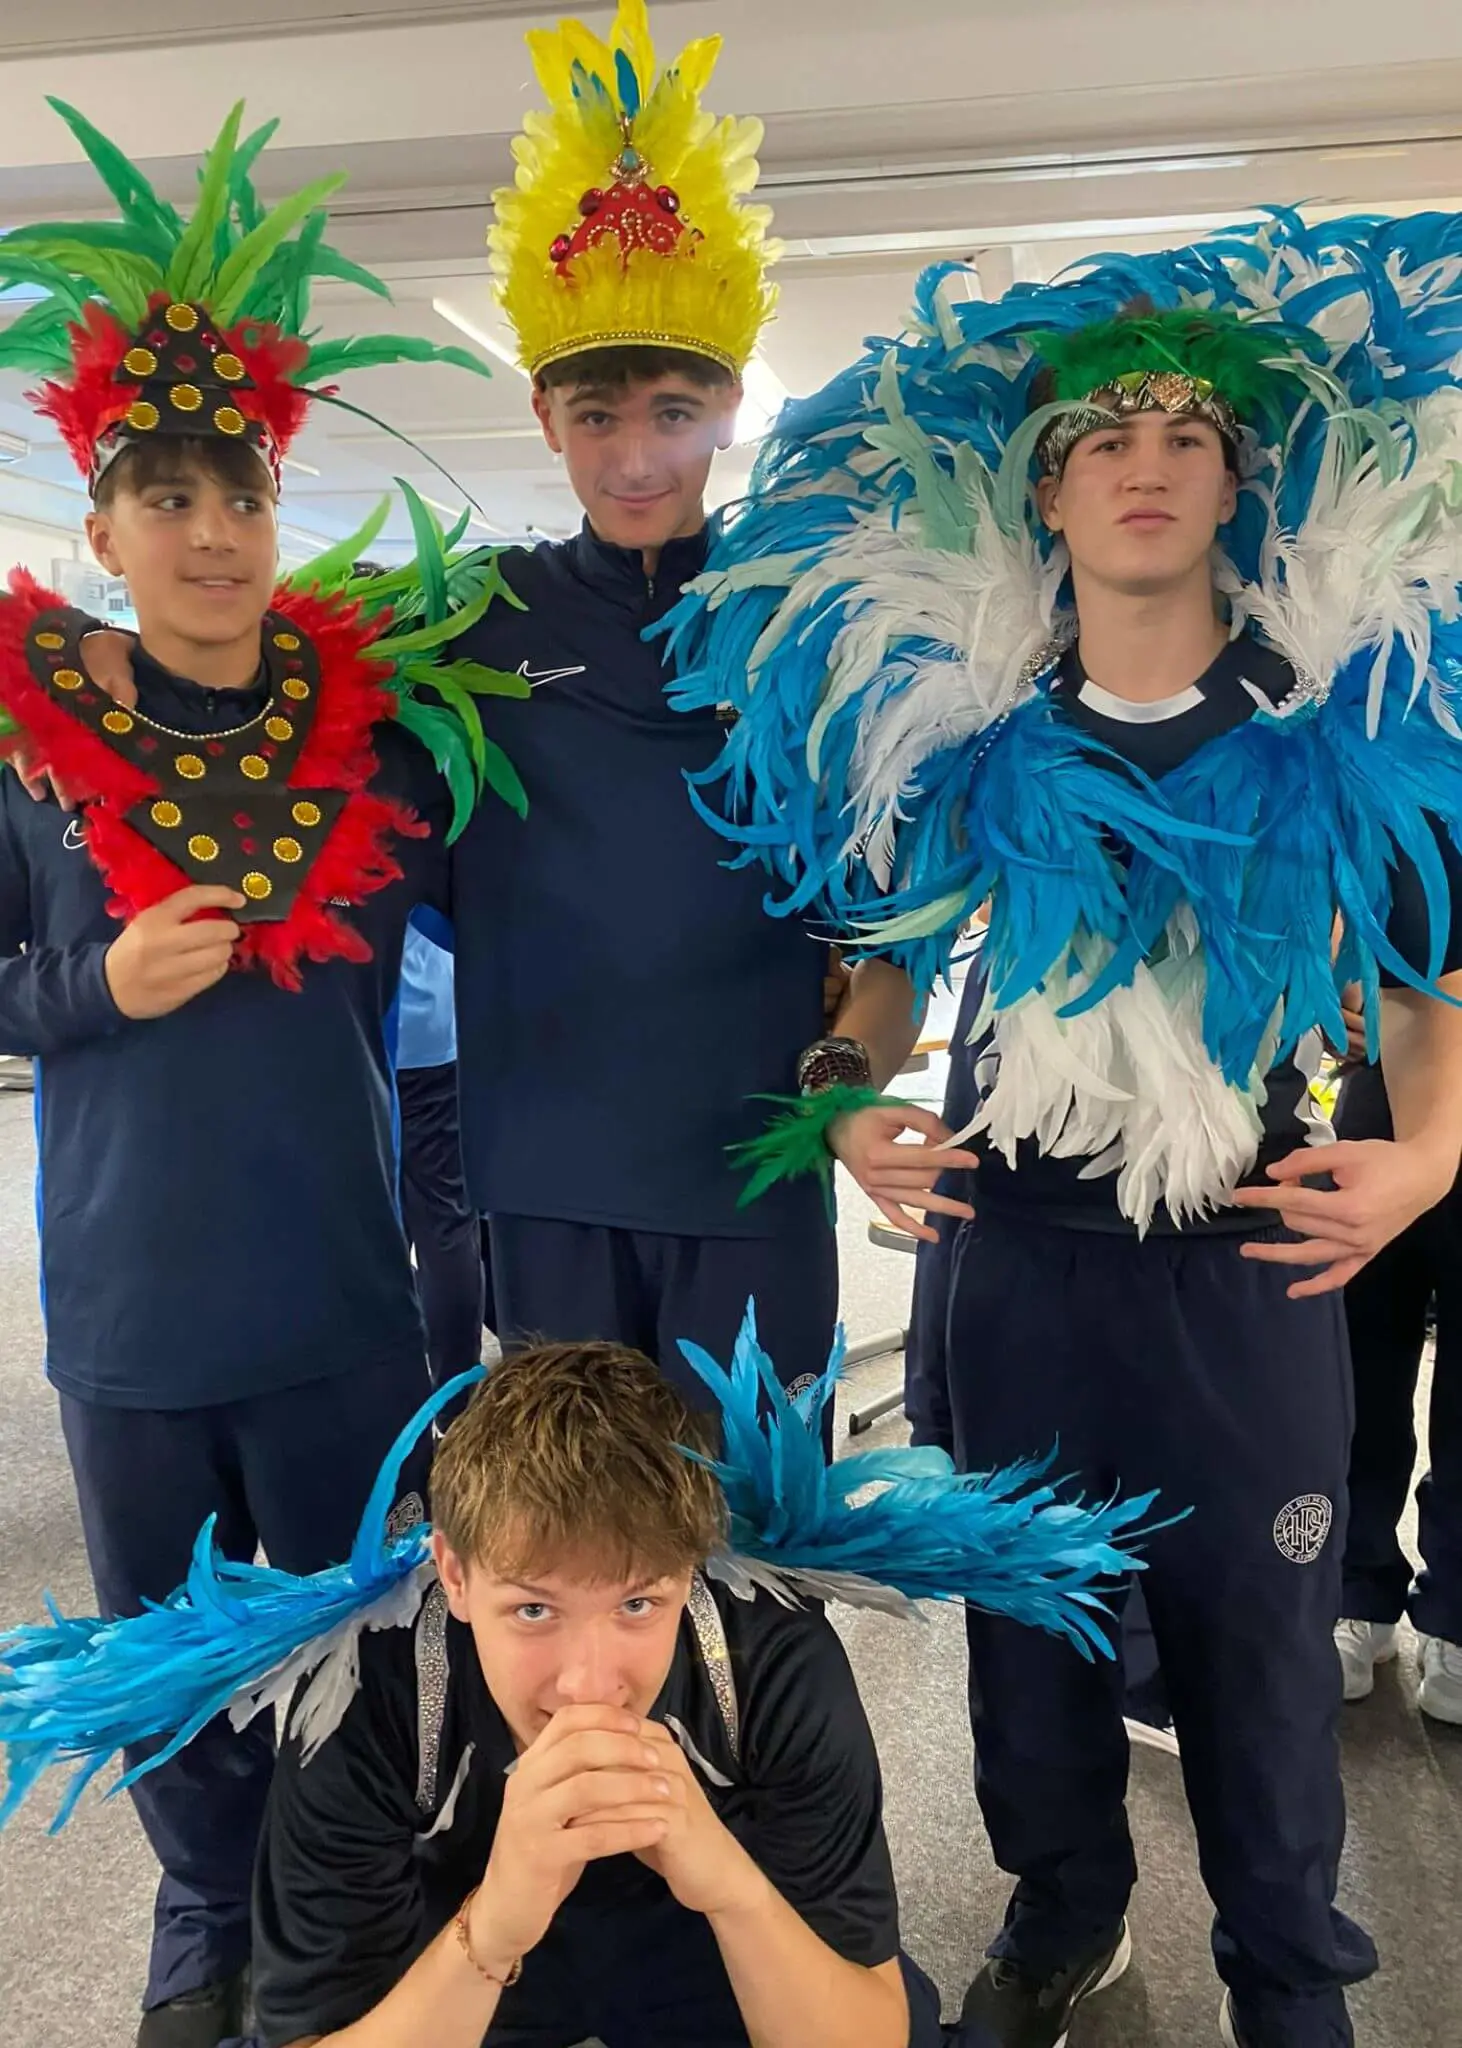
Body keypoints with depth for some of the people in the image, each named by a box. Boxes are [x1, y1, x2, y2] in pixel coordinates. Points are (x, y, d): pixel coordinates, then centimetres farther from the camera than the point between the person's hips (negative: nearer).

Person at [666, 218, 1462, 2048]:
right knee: (1028, 1631, 18)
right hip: (1019, 1256, 2)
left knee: (1256, 1648, 12)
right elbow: (895, 962, 11)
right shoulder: (964, 732, 0)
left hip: (1250, 1267, -1)